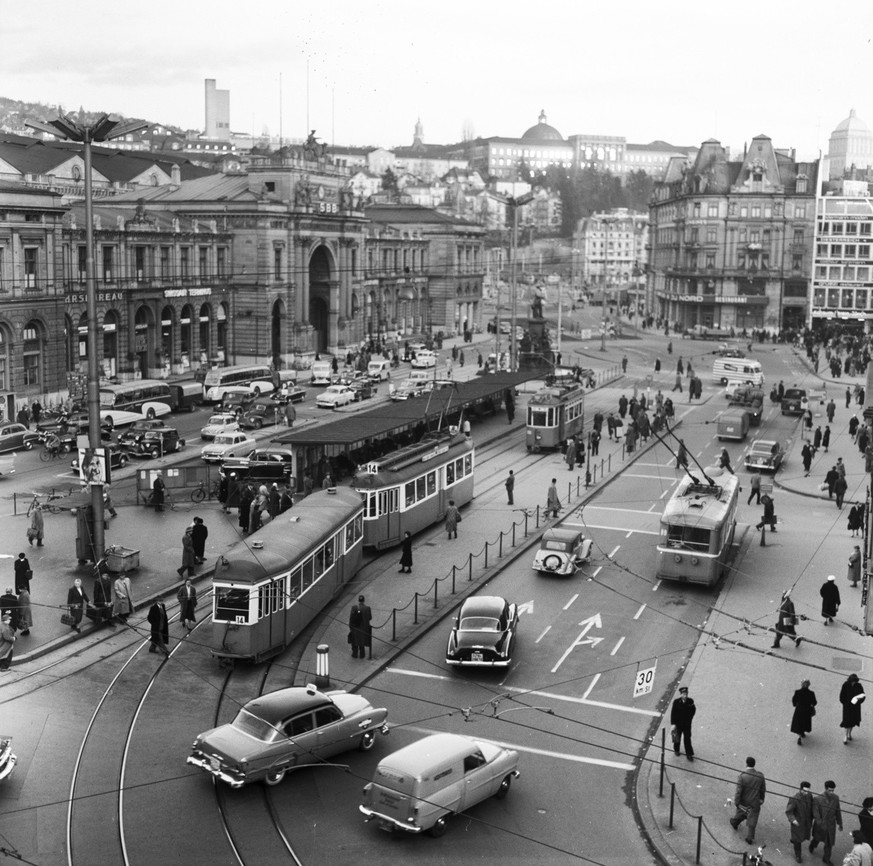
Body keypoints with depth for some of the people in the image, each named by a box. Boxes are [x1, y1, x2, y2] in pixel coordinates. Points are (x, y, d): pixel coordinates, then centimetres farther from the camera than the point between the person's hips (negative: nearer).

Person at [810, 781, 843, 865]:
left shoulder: (836, 798, -11)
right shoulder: (817, 798, -25)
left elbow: (838, 811, 1)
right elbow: (815, 813, -22)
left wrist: (840, 824, 8)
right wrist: (820, 824, -28)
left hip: (831, 825, 2)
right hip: (820, 824, -2)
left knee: (829, 842, 12)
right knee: (817, 838, 23)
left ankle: (826, 858, 33)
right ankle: (813, 845, 56)